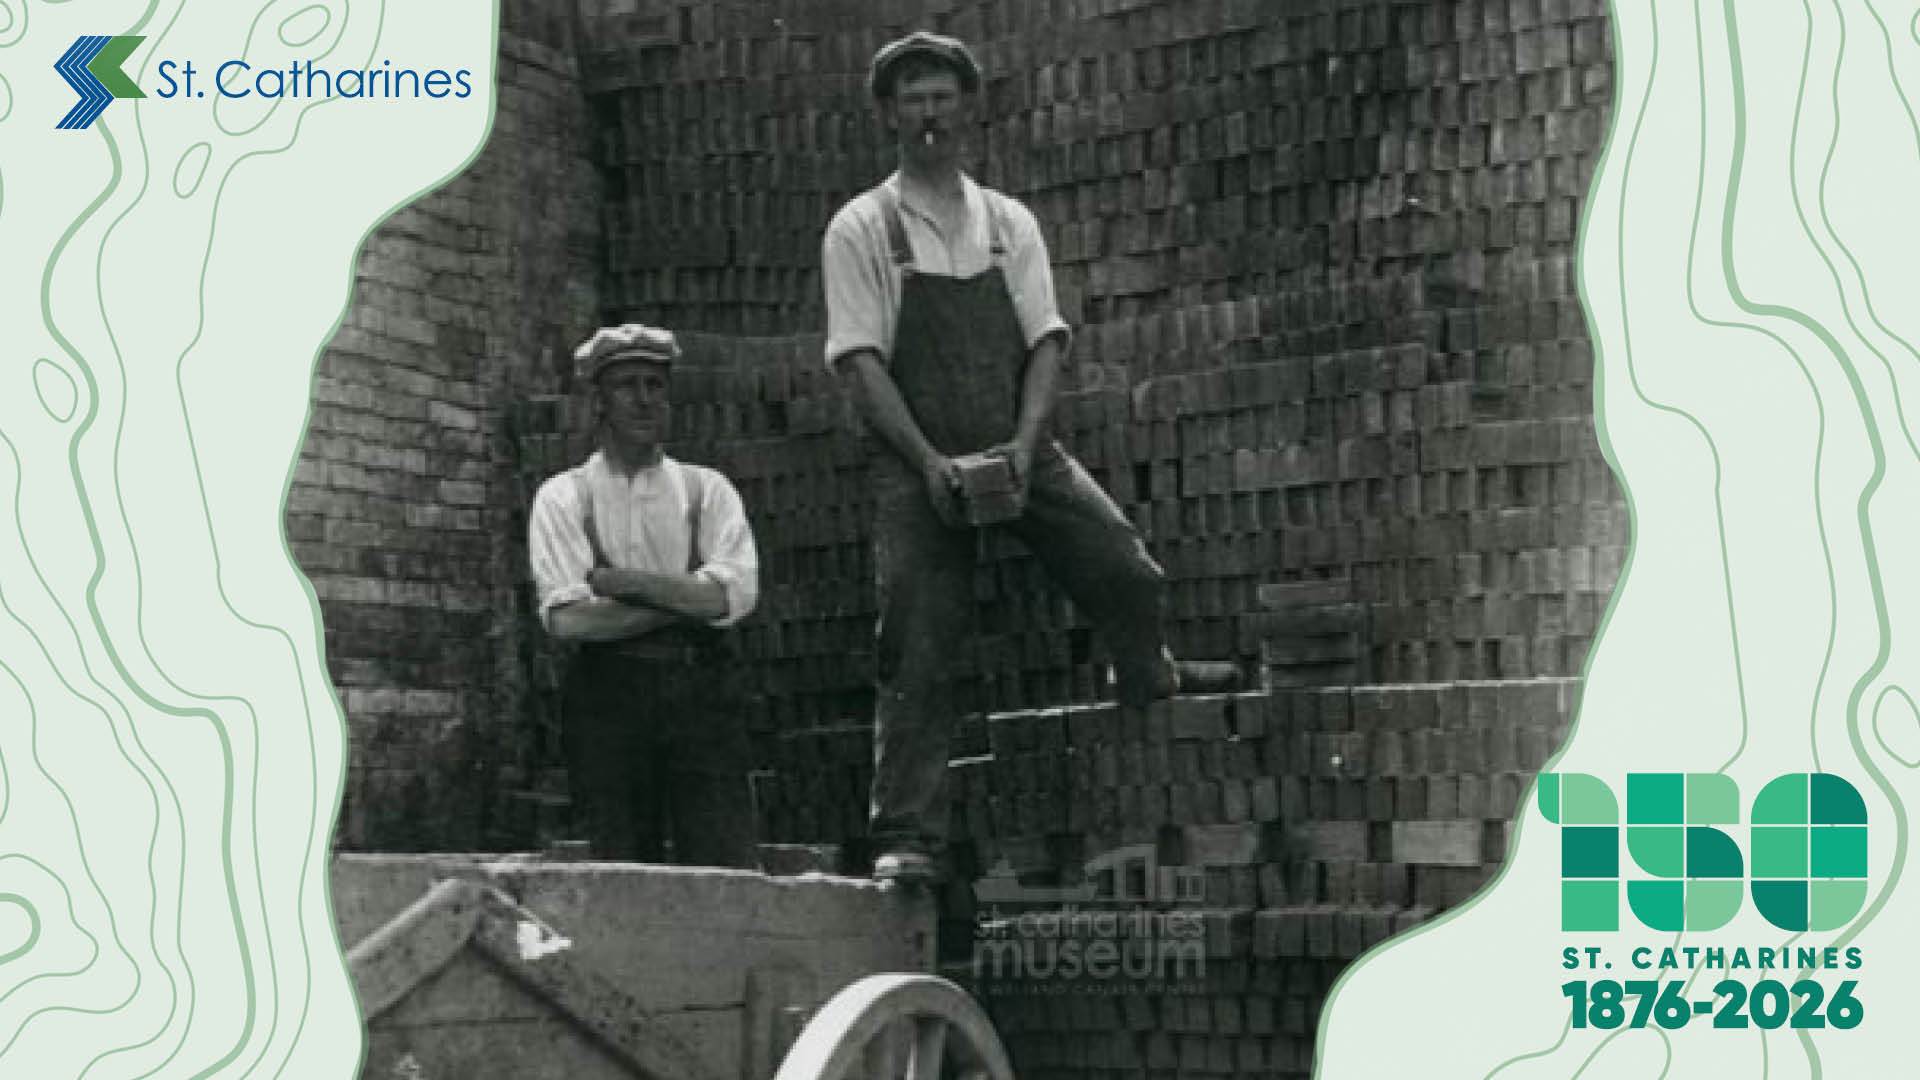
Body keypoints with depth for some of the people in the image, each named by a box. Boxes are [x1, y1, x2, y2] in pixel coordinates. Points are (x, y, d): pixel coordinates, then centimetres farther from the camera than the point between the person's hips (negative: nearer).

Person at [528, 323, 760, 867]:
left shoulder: (707, 490, 13)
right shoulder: (562, 496, 8)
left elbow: (734, 595, -3)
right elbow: (567, 617, -6)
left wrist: (622, 582, -6)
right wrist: (684, 603, -4)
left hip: (701, 695, 1)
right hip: (607, 695, -1)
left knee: (729, 870, -10)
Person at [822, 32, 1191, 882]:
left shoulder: (1008, 222, 12)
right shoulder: (861, 229, 2)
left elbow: (1046, 340, 5)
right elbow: (859, 359, -5)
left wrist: (1024, 442, -13)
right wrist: (928, 460, -17)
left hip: (1017, 451, 3)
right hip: (916, 463, -2)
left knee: (1127, 577, -11)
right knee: (919, 648, -9)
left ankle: (1154, 708, 19)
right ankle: (906, 838, -5)